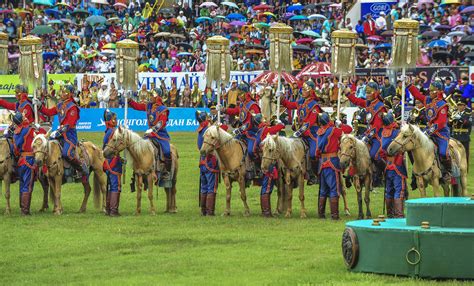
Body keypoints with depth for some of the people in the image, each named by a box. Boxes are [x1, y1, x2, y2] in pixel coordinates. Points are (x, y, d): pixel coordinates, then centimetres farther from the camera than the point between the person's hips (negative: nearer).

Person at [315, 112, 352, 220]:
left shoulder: (320, 132, 7)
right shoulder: (333, 130, -10)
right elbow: (349, 129, -3)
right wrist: (340, 124, 11)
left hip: (322, 162, 7)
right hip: (332, 162, -7)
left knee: (323, 189, 17)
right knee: (334, 188, -5)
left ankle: (321, 213, 19)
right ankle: (334, 214, -10)